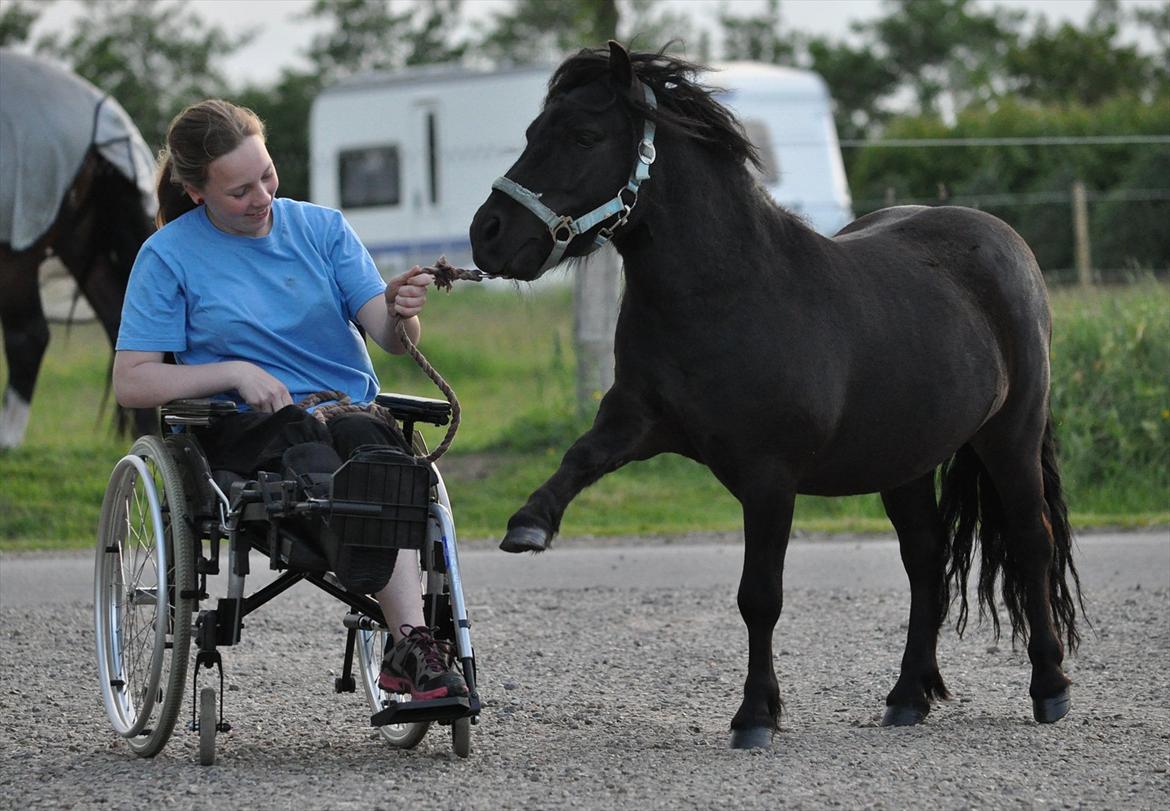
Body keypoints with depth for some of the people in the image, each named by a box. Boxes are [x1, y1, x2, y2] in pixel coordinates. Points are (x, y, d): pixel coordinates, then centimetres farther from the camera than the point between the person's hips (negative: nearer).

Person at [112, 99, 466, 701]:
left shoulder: (322, 228, 11)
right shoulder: (169, 256, 4)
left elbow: (392, 341, 3)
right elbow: (131, 383, 0)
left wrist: (400, 312, -22)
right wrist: (236, 372, -12)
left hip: (351, 414, 2)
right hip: (244, 433, -2)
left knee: (364, 439, -36)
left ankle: (405, 650, -48)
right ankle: (413, 640, -44)